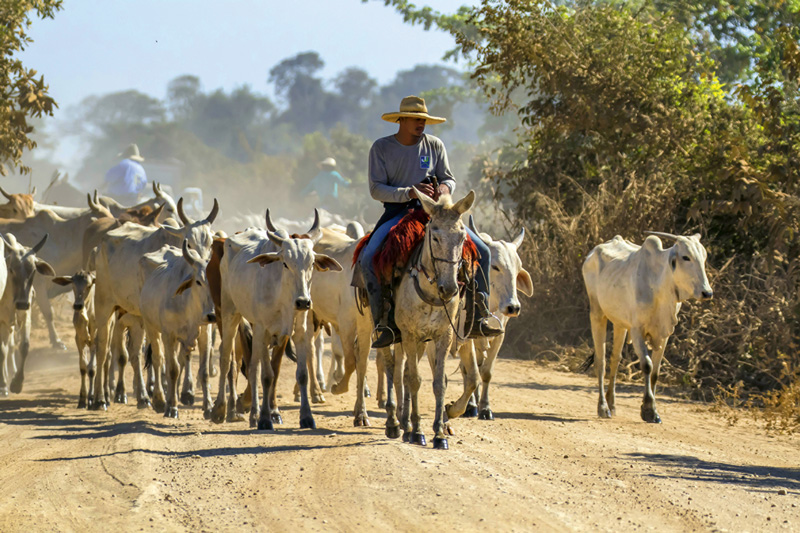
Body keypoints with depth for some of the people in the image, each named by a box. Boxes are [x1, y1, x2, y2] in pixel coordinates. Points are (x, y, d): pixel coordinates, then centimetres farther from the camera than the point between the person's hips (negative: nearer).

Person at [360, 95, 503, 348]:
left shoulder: (434, 145, 6)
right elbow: (376, 189, -7)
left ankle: (477, 318, -6)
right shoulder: (381, 148, -2)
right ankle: (386, 322, -19)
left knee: (481, 251, -13)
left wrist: (445, 187, -16)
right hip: (397, 211, -2)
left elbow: (449, 178, 10)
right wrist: (409, 192, -22)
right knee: (368, 258, -29)